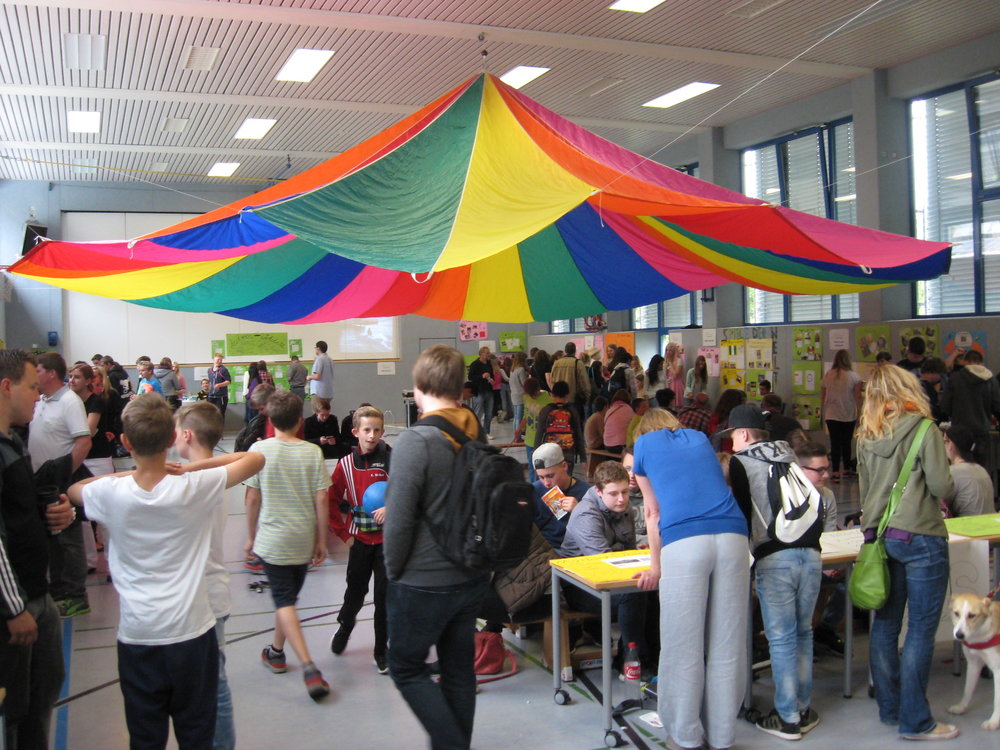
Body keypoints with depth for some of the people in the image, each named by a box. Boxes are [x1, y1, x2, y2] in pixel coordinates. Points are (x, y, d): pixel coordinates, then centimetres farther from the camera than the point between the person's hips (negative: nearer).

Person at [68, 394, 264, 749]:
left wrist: (124, 474, 11)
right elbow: (255, 459, -2)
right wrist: (192, 467, -4)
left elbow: (73, 489, 12)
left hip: (137, 639, 1)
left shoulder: (110, 493, -12)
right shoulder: (196, 488, -15)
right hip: (192, 633, -1)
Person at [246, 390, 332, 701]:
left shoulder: (259, 450, -10)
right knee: (288, 597, 21)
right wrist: (321, 541, 4)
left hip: (272, 540, -2)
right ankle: (276, 651, 38)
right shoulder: (312, 452, -6)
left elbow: (252, 499, -6)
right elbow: (321, 501, -6)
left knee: (284, 601, -1)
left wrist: (251, 536, 8)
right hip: (303, 540, 3)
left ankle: (309, 667, -13)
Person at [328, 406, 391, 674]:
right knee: (356, 591, 15)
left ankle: (382, 651, 19)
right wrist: (343, 532, 2)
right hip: (360, 539, 2)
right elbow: (331, 501, 6)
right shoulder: (346, 464, -1)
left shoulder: (393, 460, -10)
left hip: (388, 539, -2)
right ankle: (345, 625, 47)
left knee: (385, 596, 3)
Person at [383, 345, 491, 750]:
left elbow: (399, 519, -18)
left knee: (406, 667, 11)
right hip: (473, 577, 7)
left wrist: (394, 572, -3)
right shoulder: (478, 435, 1)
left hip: (424, 582, -6)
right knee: (459, 667, 18)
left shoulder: (415, 441, -20)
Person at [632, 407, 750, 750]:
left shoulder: (644, 443, 20)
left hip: (684, 543, -3)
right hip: (733, 538, 4)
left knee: (684, 648, 5)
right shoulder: (700, 438, 29)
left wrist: (655, 566, 32)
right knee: (727, 646, 9)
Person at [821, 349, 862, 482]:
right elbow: (857, 397, -9)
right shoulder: (854, 376, -7)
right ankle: (847, 469, 25)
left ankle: (836, 472, -5)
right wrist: (860, 412, -1)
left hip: (831, 415, 1)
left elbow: (822, 396, 8)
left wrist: (825, 411, 20)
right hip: (849, 415, -1)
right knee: (846, 442, 13)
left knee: (835, 442, 1)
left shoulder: (827, 375, 1)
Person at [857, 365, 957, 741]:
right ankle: (915, 721, 6)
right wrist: (951, 482, 9)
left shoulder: (865, 436, 6)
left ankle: (889, 708, 25)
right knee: (921, 630, 1)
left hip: (880, 537, 6)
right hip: (921, 539, -6)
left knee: (885, 625, 14)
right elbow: (941, 487, -13)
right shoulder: (924, 429, -11)